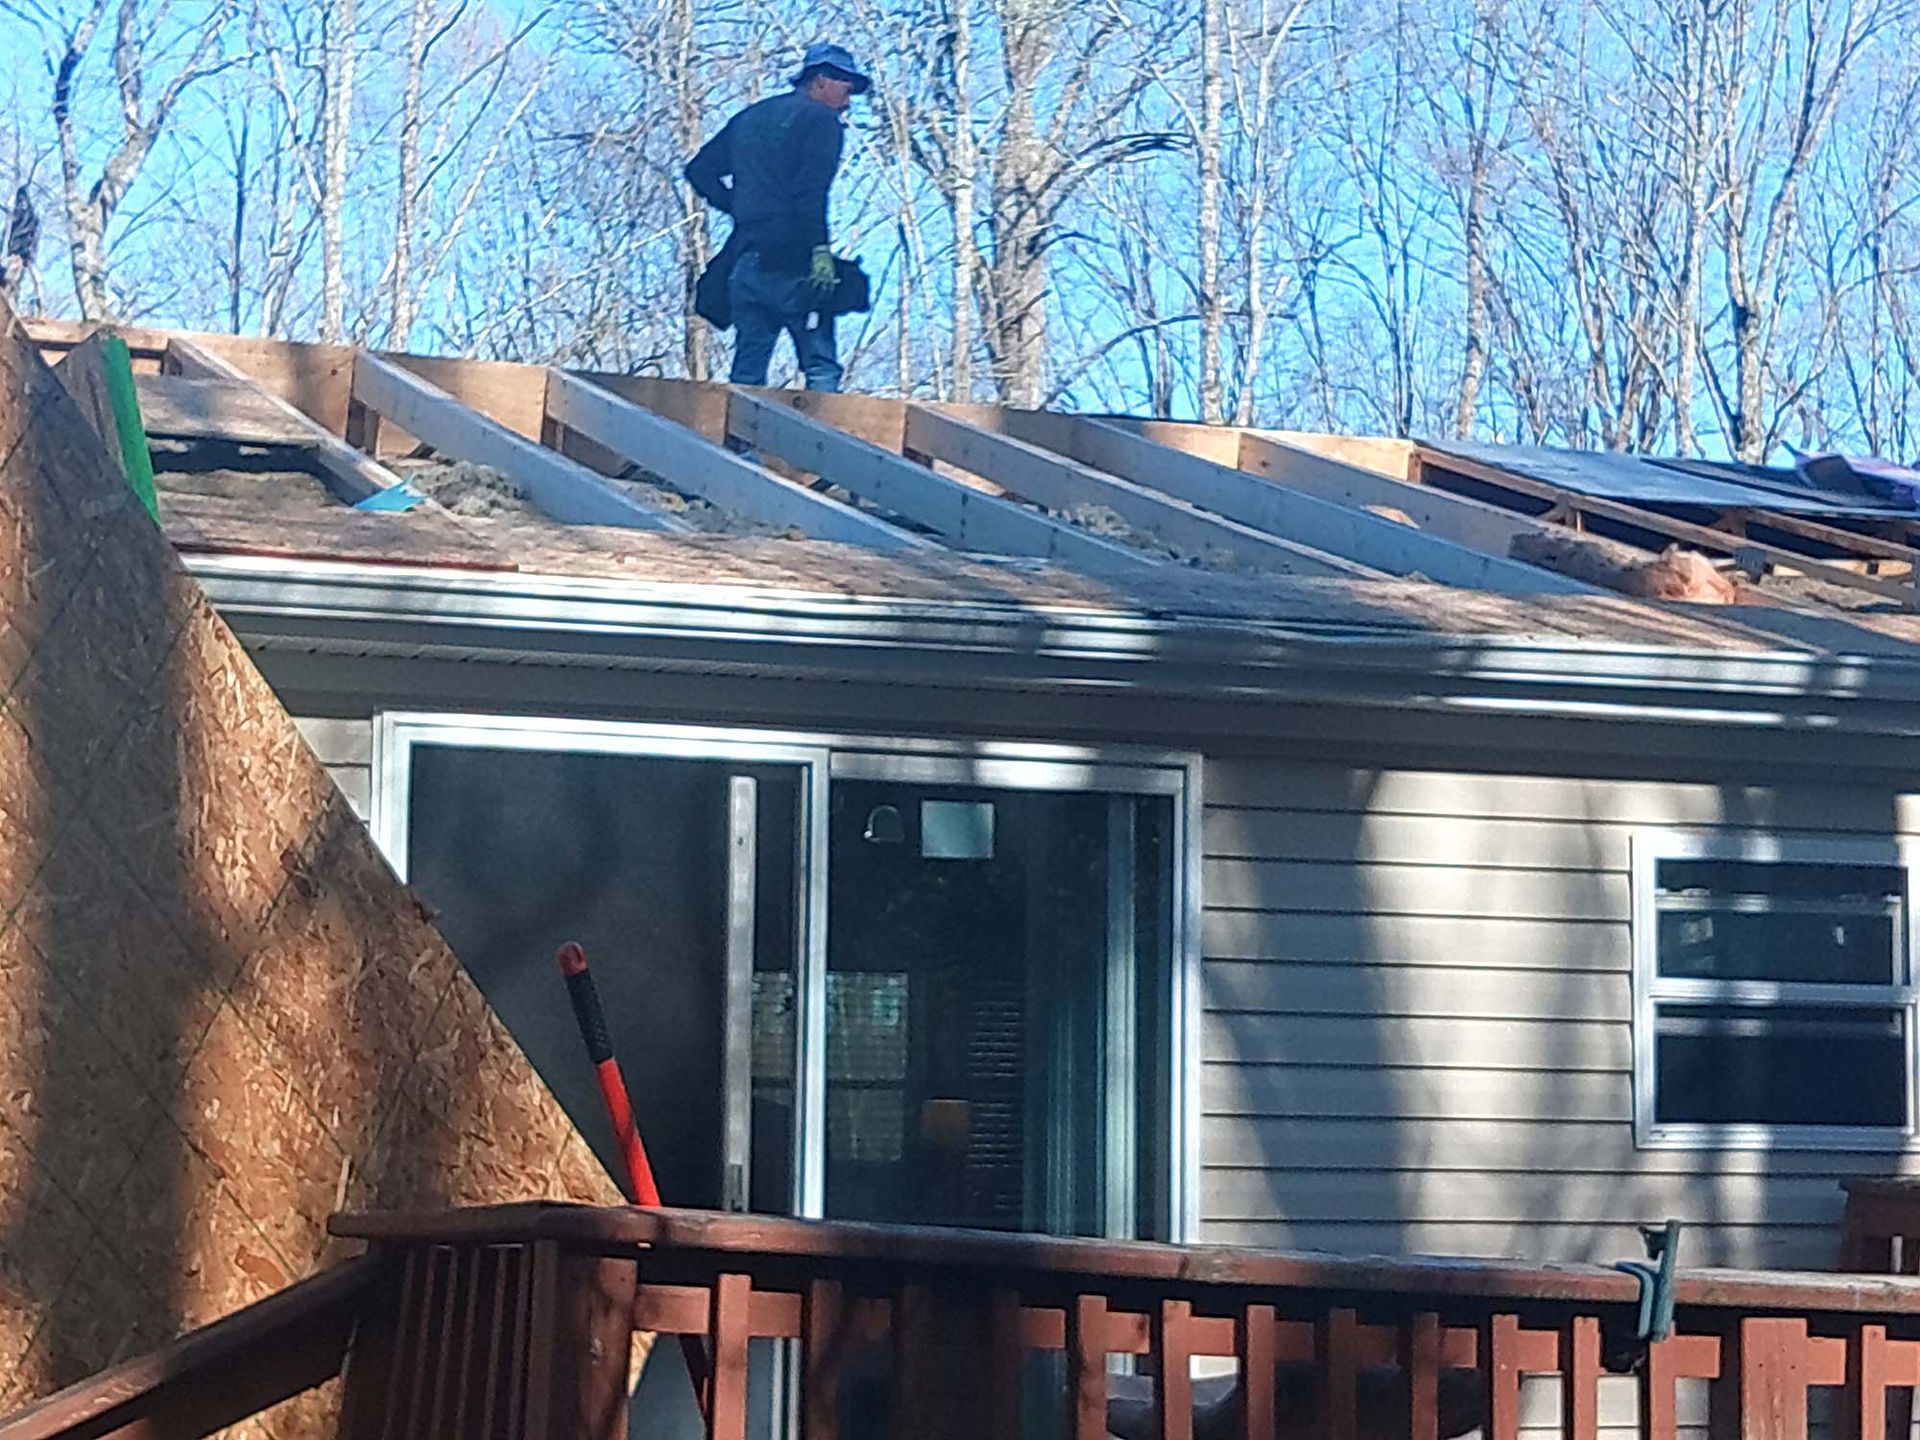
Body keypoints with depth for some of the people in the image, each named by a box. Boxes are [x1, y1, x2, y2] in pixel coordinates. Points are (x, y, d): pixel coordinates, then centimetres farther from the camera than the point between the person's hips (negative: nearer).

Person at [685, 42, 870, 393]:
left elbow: (699, 171, 23)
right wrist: (820, 249, -19)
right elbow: (811, 190, -15)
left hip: (744, 261, 6)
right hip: (793, 260, -6)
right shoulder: (820, 119, 0)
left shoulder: (750, 118, 22)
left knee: (747, 374, 5)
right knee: (821, 368, -7)